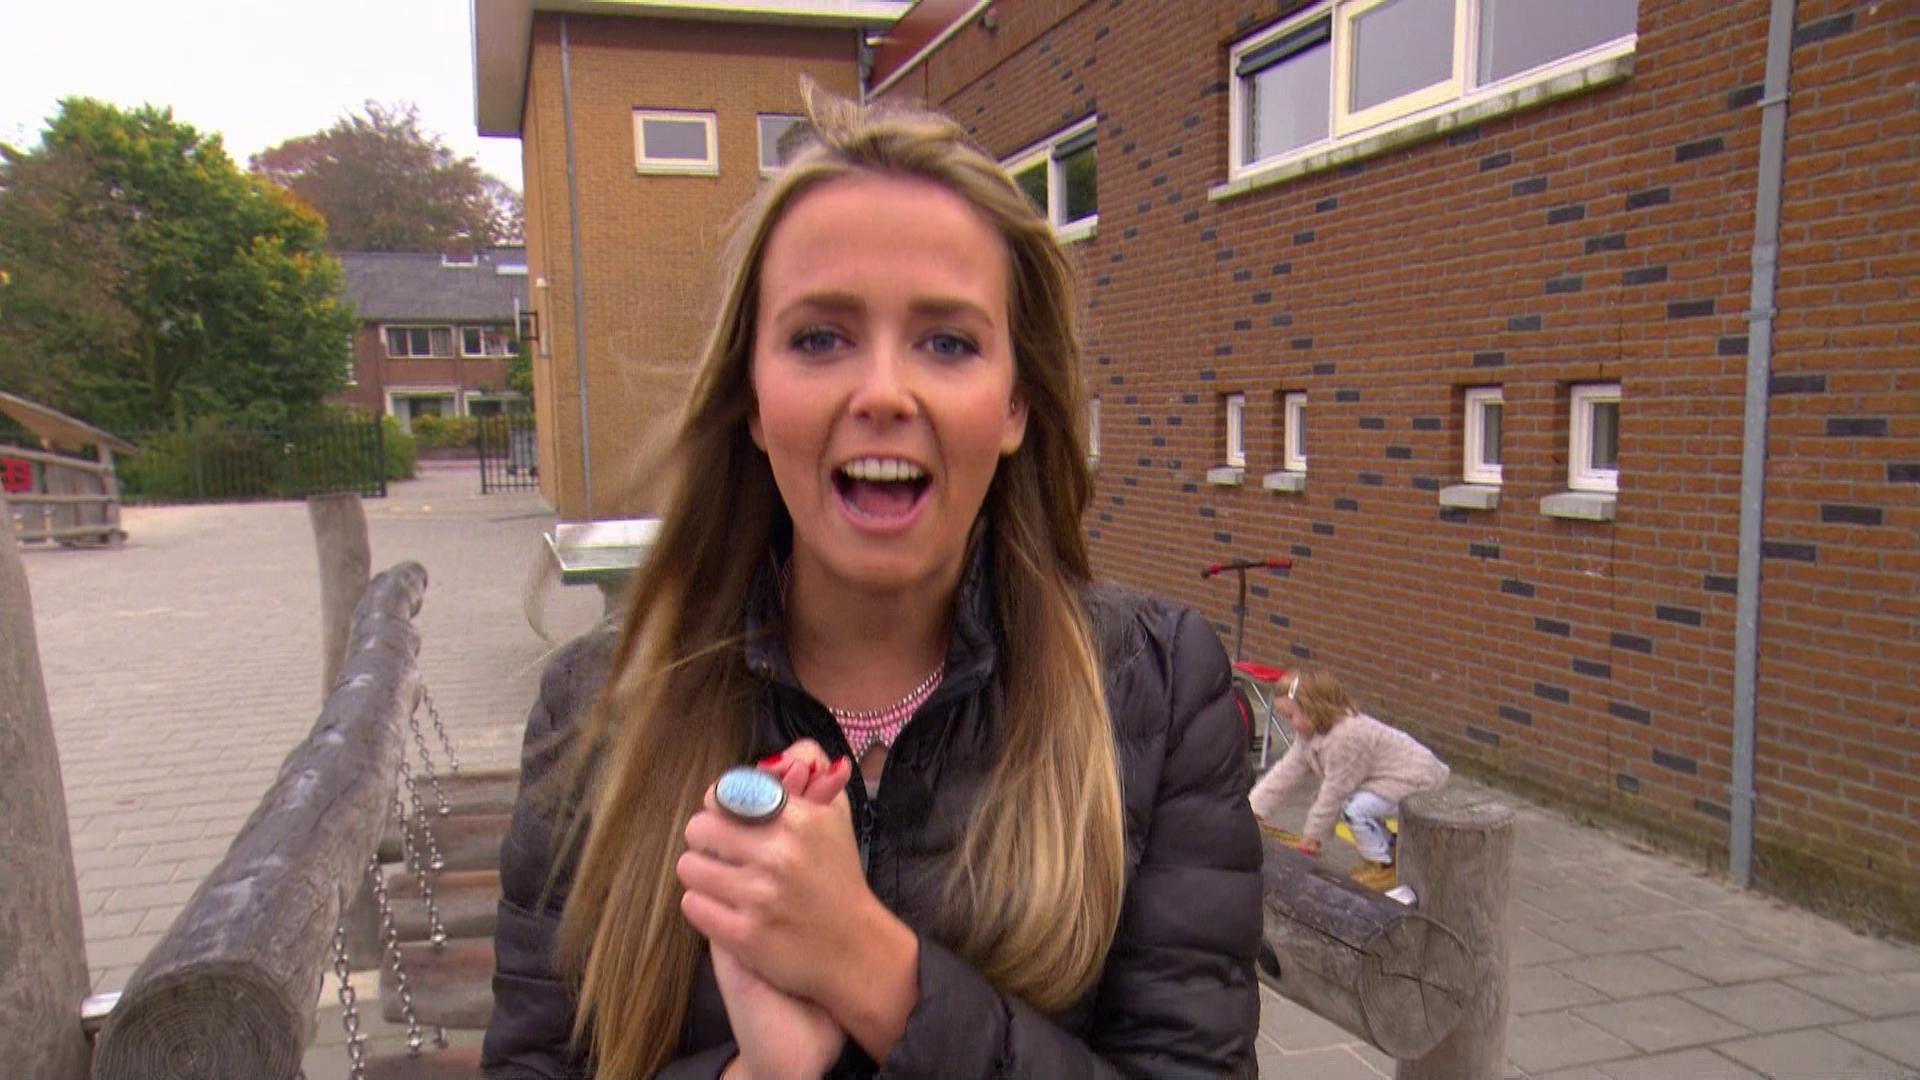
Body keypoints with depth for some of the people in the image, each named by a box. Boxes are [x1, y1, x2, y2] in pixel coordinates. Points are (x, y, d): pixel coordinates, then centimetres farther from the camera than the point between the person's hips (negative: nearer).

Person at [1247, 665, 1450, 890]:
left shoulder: (1345, 738, -31)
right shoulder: (1309, 734, 0)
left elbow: (1334, 791, -23)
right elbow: (1286, 772, 3)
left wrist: (1312, 835, -11)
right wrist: (1252, 809, -2)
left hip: (1418, 781, -10)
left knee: (1354, 808, -22)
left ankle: (1384, 867, -1)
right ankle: (1390, 847, 27)